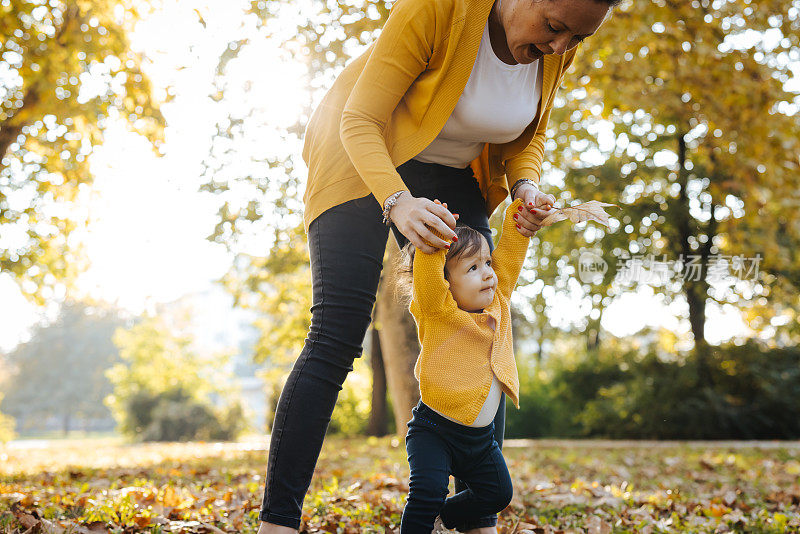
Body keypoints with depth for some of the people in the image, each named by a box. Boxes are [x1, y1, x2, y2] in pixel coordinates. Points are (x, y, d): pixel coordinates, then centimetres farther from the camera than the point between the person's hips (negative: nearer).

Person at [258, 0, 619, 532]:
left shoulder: (556, 49, -10)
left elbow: (530, 134, 6)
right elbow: (360, 119, -25)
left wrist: (525, 186, -16)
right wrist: (397, 201, -42)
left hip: (451, 177, 6)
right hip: (361, 162, -5)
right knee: (336, 338, -17)